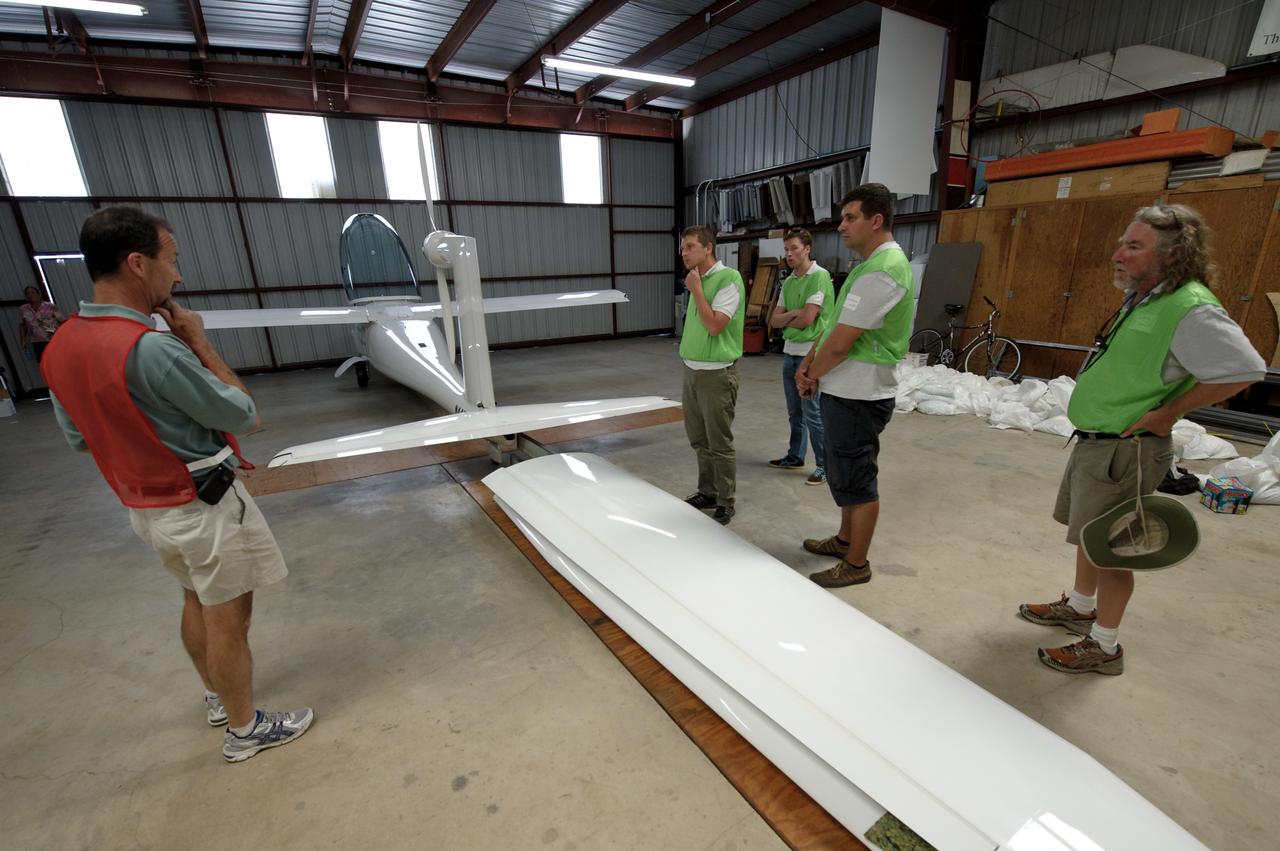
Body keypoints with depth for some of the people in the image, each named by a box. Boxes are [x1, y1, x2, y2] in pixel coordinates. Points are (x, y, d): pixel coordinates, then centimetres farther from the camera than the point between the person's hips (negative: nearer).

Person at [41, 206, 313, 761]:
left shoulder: (59, 349, -1)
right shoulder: (151, 347, -30)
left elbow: (79, 439, 11)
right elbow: (243, 414, -19)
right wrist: (200, 343, -12)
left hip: (144, 504, 8)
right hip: (205, 507, -8)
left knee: (197, 601, 26)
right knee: (228, 617, 9)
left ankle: (217, 696, 47)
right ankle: (244, 730, 27)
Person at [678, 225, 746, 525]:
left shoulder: (728, 279, -13)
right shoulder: (699, 280, 11)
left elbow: (715, 325, -22)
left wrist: (695, 289, -14)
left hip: (716, 373, -8)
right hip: (692, 370, 8)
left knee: (719, 443, 1)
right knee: (698, 439, 16)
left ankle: (725, 504, 15)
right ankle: (707, 492, 32)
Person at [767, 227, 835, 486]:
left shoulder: (820, 276, -12)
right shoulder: (788, 282, 12)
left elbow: (806, 319, -18)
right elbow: (774, 320, 8)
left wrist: (785, 319, 1)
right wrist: (792, 313, -11)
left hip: (811, 353, -8)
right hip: (789, 351, 8)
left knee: (813, 414, -4)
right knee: (794, 411, 17)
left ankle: (825, 465, 8)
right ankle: (795, 456, 30)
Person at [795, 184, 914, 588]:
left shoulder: (881, 273, -21)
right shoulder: (872, 264, 14)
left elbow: (840, 343, -22)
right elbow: (835, 327, 14)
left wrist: (812, 375, -6)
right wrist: (808, 364, 3)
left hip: (857, 396, -10)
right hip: (848, 391, 10)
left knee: (856, 479, 2)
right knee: (845, 473, 21)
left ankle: (856, 564, 18)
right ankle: (845, 539, 39)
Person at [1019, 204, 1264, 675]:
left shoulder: (1190, 310, -19)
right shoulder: (1140, 300, 10)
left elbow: (1245, 368, -24)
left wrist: (1169, 412, -19)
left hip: (1125, 450, -9)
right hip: (1094, 441, 9)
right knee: (1088, 536, 22)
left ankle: (1104, 646, 19)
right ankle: (1079, 607, 41)